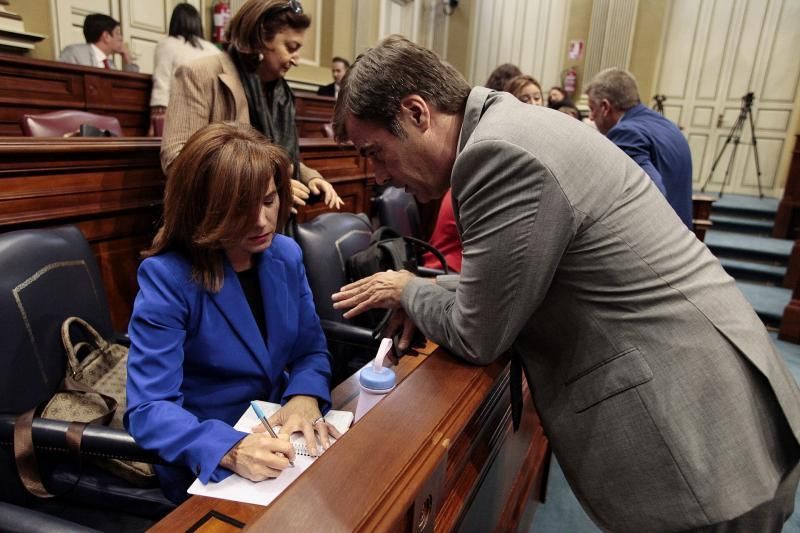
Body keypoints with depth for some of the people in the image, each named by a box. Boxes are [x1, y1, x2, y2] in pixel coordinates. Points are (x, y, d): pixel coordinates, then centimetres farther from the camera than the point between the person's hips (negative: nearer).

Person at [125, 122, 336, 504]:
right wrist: (231, 450, -36)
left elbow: (311, 350, 4)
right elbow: (149, 410, -20)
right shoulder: (167, 277, -18)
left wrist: (304, 397, -17)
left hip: (275, 436, 5)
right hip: (203, 464, -5)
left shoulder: (286, 254, -2)